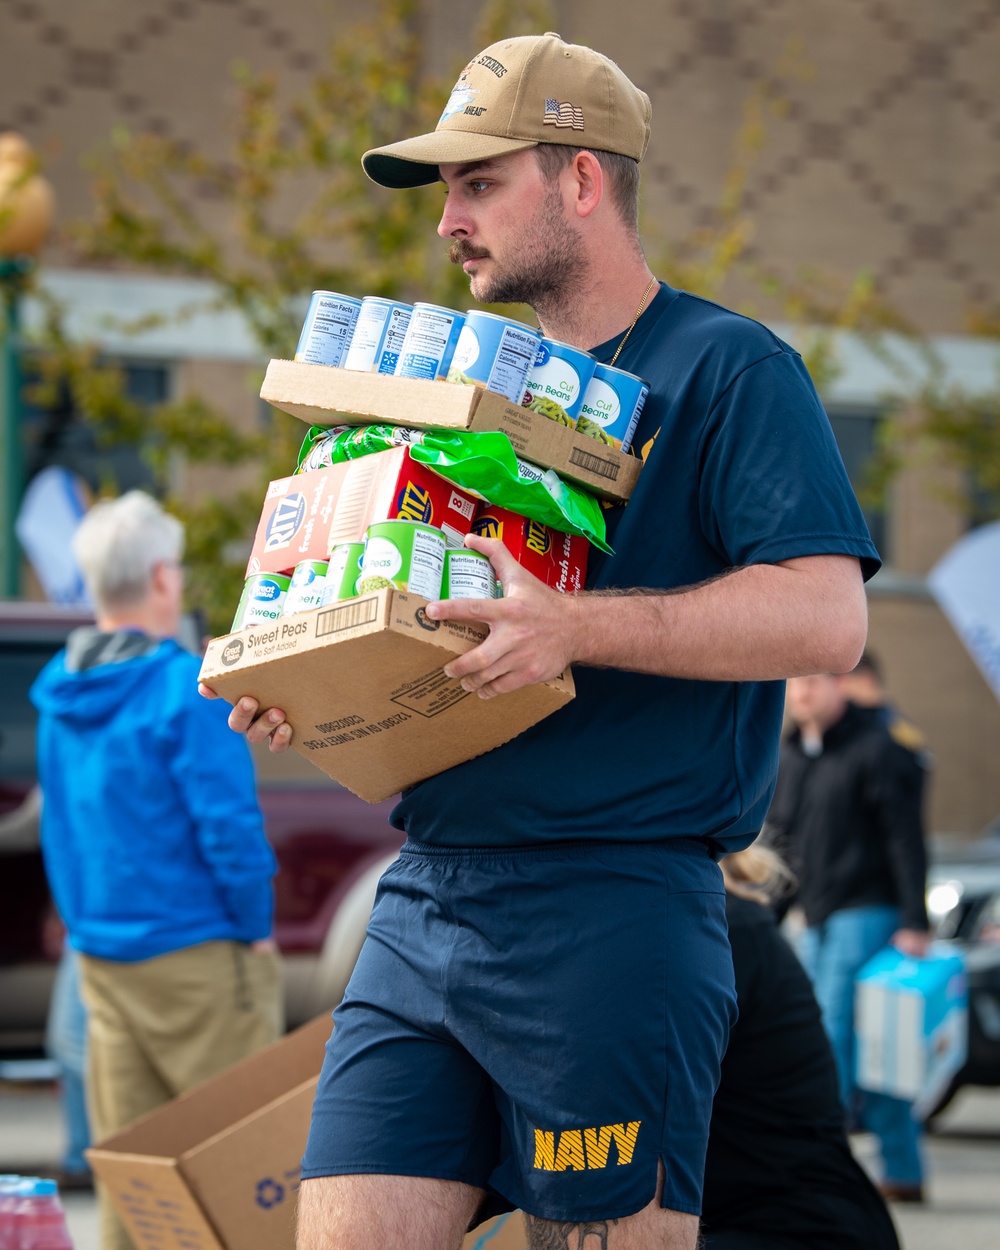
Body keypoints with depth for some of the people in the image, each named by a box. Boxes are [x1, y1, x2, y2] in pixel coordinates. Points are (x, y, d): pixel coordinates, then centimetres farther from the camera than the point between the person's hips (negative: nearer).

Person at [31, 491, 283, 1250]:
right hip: (197, 955, -7)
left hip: (100, 955, 7)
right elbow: (227, 824, -18)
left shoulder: (59, 700, 8)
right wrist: (255, 926, -6)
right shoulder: (185, 690, -16)